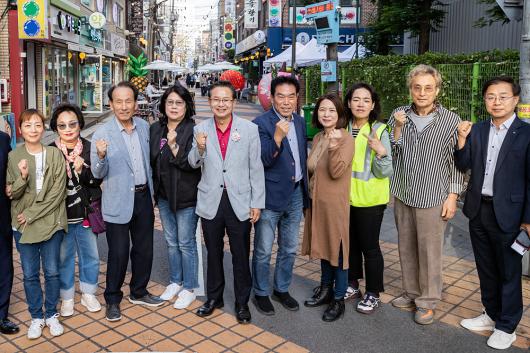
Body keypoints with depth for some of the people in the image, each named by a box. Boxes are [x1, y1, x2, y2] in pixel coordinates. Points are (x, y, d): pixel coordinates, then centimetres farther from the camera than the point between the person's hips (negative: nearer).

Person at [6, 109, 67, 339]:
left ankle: (51, 315, 26)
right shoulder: (13, 157, 1)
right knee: (30, 274, 9)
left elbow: (58, 192, -8)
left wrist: (32, 214, -12)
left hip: (51, 223, -1)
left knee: (52, 272, 8)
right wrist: (22, 178, -20)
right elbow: (11, 194, 0)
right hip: (23, 225, 1)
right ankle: (36, 317, 26)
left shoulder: (55, 155, -4)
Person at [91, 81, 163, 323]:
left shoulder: (144, 127, 3)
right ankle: (112, 300, 24)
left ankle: (138, 292, 35)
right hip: (118, 202, -5)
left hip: (143, 197, 5)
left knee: (144, 249, 15)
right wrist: (101, 156, -30)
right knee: (118, 253, 4)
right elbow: (98, 174, -11)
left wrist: (152, 191, 13)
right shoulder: (102, 134, -12)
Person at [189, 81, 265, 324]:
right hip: (210, 201, 2)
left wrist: (257, 203, -4)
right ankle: (214, 297, 35)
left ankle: (242, 302, 26)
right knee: (213, 253, 16)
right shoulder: (201, 129, 1)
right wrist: (199, 148, -19)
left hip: (239, 202, -2)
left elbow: (256, 168, -3)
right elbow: (194, 164, 3)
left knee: (241, 255, 8)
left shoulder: (249, 129, -4)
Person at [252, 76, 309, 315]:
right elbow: (263, 161, -21)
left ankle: (282, 289, 35)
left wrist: (305, 191, 16)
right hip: (270, 196, -6)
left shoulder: (300, 122, 7)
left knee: (289, 249, 17)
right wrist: (277, 137, -37)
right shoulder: (261, 123, -14)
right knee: (263, 251, 6)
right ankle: (261, 293, 25)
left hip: (295, 193, 6)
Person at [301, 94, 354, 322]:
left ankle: (338, 299, 16)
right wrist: (308, 196, 16)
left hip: (335, 204, -7)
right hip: (316, 201, 7)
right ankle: (325, 290, 33)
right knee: (323, 246, 17)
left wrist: (334, 145, -35)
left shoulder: (346, 139, -13)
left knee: (337, 249, 3)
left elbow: (337, 172, -23)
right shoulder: (317, 138, 9)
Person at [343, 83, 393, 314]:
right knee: (350, 243, 18)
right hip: (345, 198, 5)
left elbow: (385, 173, -14)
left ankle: (373, 294, 22)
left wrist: (381, 152, -30)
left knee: (369, 247, 5)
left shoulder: (379, 131, -12)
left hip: (369, 200, -5)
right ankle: (352, 285, 36)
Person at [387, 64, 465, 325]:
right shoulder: (398, 115, 2)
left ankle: (427, 301, 20)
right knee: (406, 248, 15)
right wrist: (397, 128, -12)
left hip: (432, 197, -4)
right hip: (402, 194, 4)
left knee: (429, 251, 3)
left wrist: (452, 196, -7)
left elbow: (456, 162, -3)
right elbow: (392, 155, 2)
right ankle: (411, 293, 32)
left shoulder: (451, 121, -7)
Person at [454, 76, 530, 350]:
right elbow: (464, 166, 4)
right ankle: (491, 315, 36)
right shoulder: (477, 130, 4)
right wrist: (462, 139, -12)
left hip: (507, 214, -4)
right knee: (486, 269, 18)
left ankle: (506, 327, 25)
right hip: (478, 211, 5)